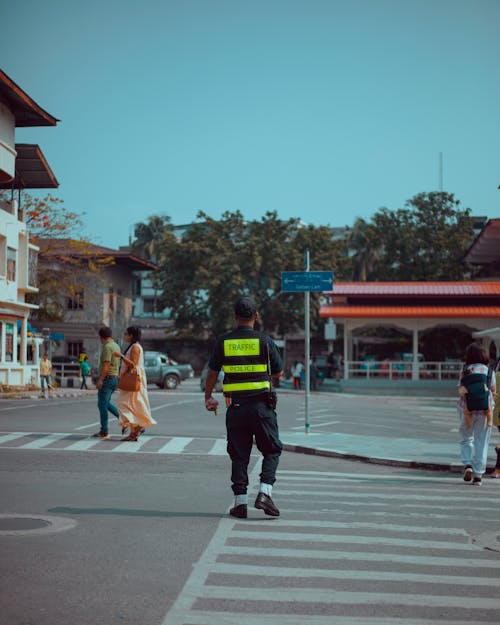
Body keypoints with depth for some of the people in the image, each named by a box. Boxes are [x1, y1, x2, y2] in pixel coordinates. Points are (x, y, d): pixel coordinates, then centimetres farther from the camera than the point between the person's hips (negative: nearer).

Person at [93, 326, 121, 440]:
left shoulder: (107, 347, -16)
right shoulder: (116, 346, 14)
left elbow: (106, 365, -22)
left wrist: (100, 380, -21)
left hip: (107, 378, -9)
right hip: (115, 378, 9)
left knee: (102, 405, -2)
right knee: (106, 403, 20)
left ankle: (104, 432, 1)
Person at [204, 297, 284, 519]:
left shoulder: (223, 342, 1)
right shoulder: (265, 341, -4)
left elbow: (212, 372, 9)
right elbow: (279, 372, 6)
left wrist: (208, 396, 25)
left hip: (236, 406, 2)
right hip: (261, 405, -2)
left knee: (239, 455, 9)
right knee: (272, 451, 9)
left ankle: (241, 502, 6)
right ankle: (265, 492, -7)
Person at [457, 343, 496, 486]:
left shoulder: (465, 370, -2)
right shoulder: (488, 370, -2)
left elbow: (460, 390, -11)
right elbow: (493, 391, 3)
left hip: (467, 409, 0)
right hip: (484, 410, 0)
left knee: (466, 438, 17)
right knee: (481, 442, 6)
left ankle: (467, 464, -4)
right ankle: (478, 475, 5)